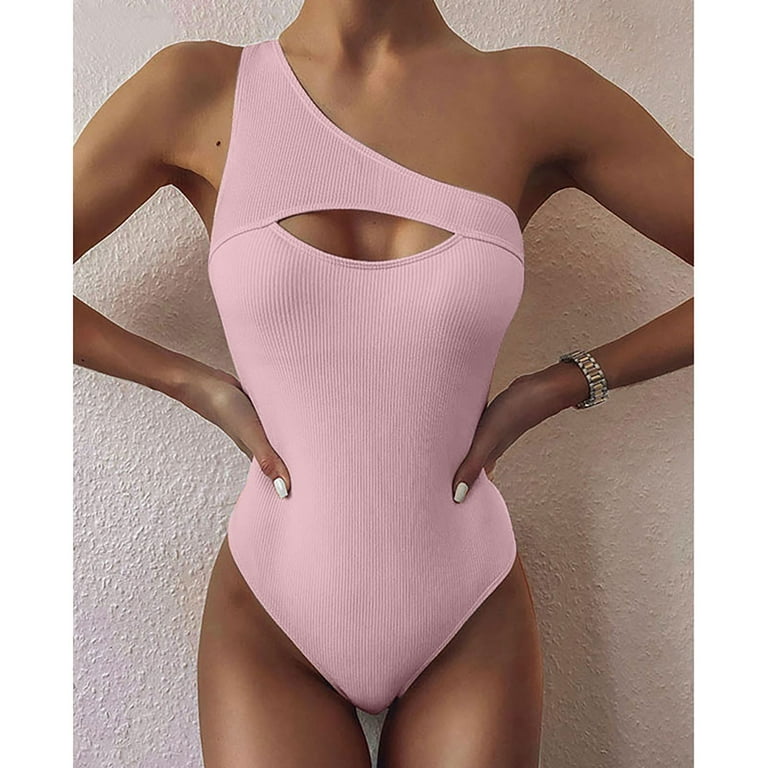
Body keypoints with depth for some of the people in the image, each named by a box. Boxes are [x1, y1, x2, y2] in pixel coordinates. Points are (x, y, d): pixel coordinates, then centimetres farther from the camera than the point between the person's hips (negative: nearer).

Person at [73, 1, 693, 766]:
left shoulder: (540, 93, -8)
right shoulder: (196, 88, -8)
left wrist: (558, 386, -9)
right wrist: (200, 387, -9)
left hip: (470, 627, 1)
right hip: (269, 625, 0)